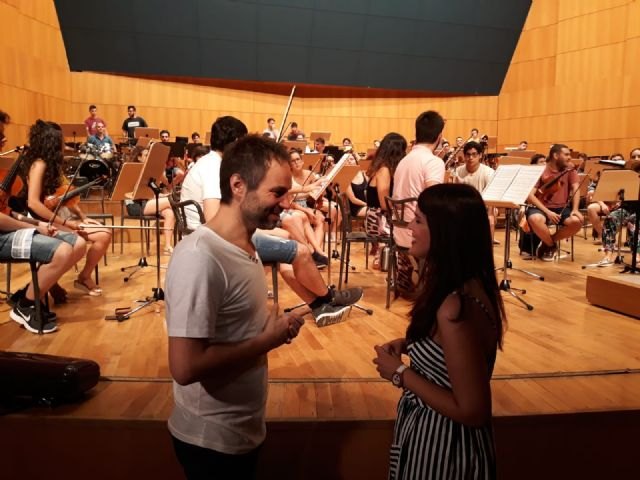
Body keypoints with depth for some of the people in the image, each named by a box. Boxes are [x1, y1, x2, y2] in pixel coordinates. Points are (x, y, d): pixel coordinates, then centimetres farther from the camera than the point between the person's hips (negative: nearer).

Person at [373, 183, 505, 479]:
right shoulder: (468, 285, -2)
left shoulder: (457, 308, -31)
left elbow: (473, 411, -27)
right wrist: (408, 345, -1)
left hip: (443, 443, -8)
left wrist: (400, 373, -20)